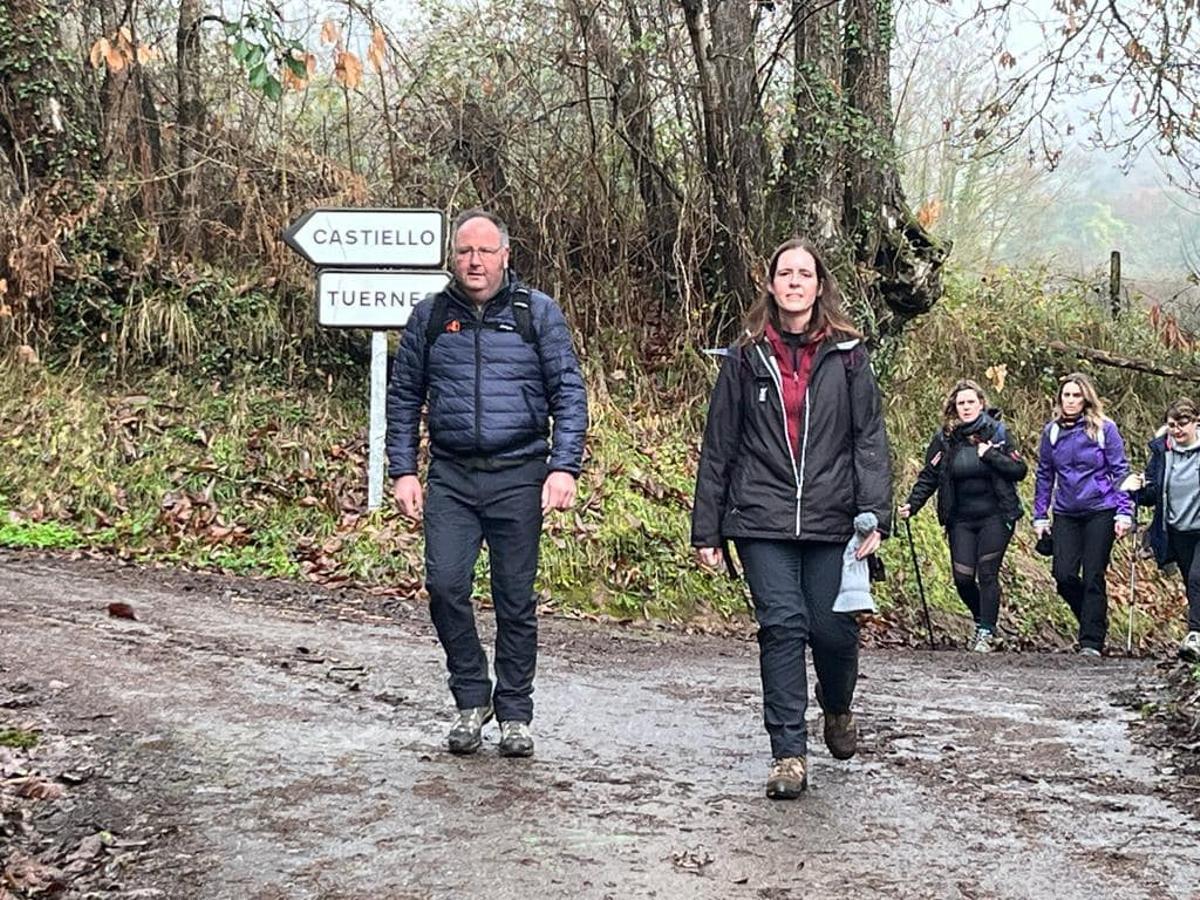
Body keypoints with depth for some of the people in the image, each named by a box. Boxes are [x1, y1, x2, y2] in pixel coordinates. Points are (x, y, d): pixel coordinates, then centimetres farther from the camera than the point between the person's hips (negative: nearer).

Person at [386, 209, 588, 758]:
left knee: (515, 598, 4)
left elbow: (570, 394, 1)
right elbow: (403, 397, 14)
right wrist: (403, 470, 5)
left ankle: (514, 713, 18)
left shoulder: (538, 313, 3)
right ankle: (471, 698, 11)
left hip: (518, 476, -1)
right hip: (450, 476, 2)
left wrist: (563, 467, -9)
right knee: (444, 584, -10)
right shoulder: (430, 316, 9)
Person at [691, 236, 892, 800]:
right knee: (782, 625, -9)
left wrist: (875, 514, -9)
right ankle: (788, 753, -3)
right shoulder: (747, 358, 8)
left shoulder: (847, 356, 7)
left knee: (832, 629, 1)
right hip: (762, 520, 0)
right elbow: (719, 446, 9)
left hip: (831, 520, 0)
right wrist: (707, 528, 6)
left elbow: (869, 437, 3)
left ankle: (837, 709, 34)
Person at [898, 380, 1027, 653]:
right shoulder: (944, 438, 2)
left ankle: (987, 633, 5)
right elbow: (928, 477, 2)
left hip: (995, 517, -2)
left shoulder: (996, 433, -1)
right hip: (961, 520, 2)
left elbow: (1020, 470, -3)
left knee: (987, 575, -5)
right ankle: (981, 621, 25)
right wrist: (912, 505, -11)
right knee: (962, 578, -1)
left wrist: (990, 455, -16)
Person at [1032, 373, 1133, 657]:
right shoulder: (1051, 431, 6)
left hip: (1100, 512, -3)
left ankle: (1092, 642, 4)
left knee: (1093, 577, -3)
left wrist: (1124, 511, -9)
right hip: (1066, 514, 3)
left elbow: (1120, 471, -3)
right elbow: (1044, 476, 12)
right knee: (1064, 575, -5)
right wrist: (1040, 515, 10)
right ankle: (1095, 620, 20)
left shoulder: (1104, 428, -4)